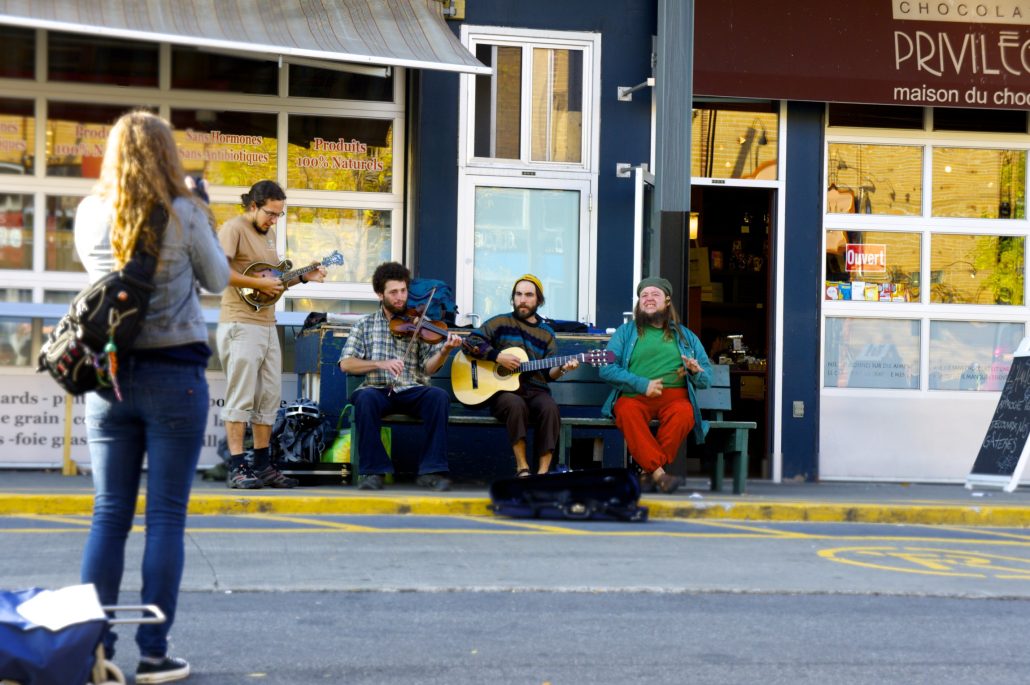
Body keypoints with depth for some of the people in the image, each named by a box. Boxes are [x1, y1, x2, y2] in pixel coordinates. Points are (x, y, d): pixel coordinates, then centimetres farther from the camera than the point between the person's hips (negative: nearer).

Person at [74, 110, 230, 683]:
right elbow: (218, 280, 5)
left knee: (109, 514, 7)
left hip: (108, 377, 3)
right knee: (167, 516, 1)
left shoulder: (90, 216, 2)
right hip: (174, 374, -3)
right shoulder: (184, 215, -8)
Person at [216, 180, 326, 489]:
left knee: (269, 397, 10)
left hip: (267, 325, 9)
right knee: (241, 398, -8)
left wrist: (302, 278, 12)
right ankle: (237, 469, -6)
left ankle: (263, 465, 18)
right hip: (240, 325, -9)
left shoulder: (269, 234, 19)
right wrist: (259, 283, -20)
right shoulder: (234, 228, -9)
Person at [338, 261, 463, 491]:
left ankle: (431, 470, -27)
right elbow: (346, 364, 1)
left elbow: (428, 368, 3)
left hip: (412, 392, 1)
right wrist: (380, 364, -15)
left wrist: (444, 351, -18)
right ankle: (373, 471, -27)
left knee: (439, 397, -31)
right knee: (365, 398, -36)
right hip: (378, 391, -1)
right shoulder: (365, 325, 13)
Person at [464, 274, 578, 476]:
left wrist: (562, 369, -11)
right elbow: (471, 341, 0)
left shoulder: (546, 333, 17)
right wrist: (498, 356, -12)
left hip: (535, 391, 2)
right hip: (503, 391, -2)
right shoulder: (501, 323, 10)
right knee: (516, 405, -37)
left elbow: (548, 373, 11)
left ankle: (543, 472, -32)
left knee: (550, 407, -33)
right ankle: (522, 468, -29)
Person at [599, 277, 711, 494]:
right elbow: (606, 369, 2)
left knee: (684, 413, -34)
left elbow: (707, 378, 17)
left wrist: (697, 372, -8)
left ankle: (647, 471, -26)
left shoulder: (686, 336, 22)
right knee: (628, 412, -36)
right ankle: (659, 473, -40)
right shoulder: (626, 332, 17)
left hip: (674, 396, 1)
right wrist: (642, 384, -9)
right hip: (634, 396, -1)